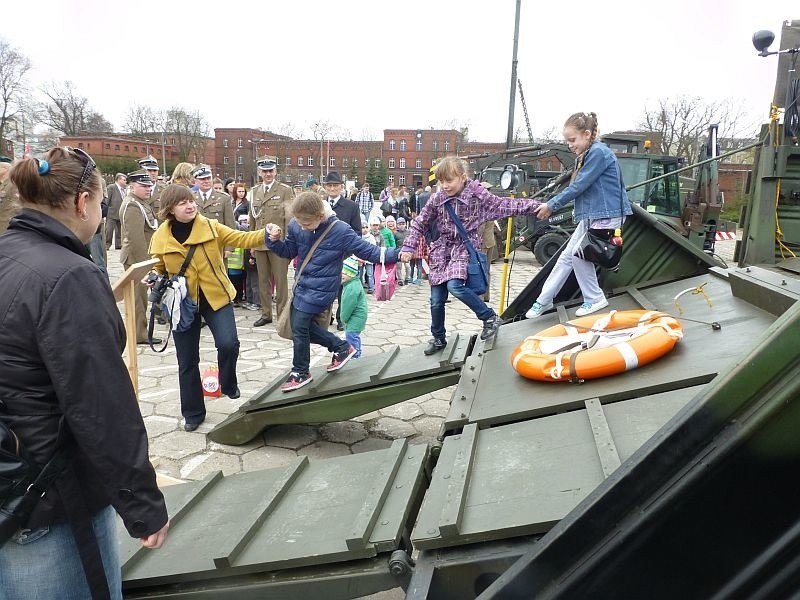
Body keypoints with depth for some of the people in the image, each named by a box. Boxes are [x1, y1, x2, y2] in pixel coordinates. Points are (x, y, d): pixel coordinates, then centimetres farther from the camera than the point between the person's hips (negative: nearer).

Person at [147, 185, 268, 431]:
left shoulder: (211, 226, -6)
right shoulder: (160, 237, -4)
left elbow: (240, 238, -13)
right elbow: (159, 268, 9)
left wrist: (265, 235, -30)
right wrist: (154, 279, -13)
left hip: (215, 297, -1)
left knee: (228, 344, -20)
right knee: (187, 361, 7)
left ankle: (228, 384, 14)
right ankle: (193, 413, 25)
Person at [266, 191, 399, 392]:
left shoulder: (340, 231, -22)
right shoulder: (295, 226, -7)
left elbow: (367, 250, -15)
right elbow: (289, 251, 8)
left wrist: (395, 254, -22)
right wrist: (275, 240, -11)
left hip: (320, 289, -7)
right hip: (303, 284, 7)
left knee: (299, 326, -4)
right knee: (304, 324, 13)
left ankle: (300, 372, 17)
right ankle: (341, 347, 30)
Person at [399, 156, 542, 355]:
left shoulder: (477, 195, -7)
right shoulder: (436, 199, -2)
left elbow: (503, 205, -3)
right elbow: (420, 224, 7)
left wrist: (533, 205, -8)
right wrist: (409, 247, 0)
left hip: (465, 248, -3)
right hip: (442, 250, 4)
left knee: (455, 286, -28)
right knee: (436, 300, 4)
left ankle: (490, 317, -10)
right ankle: (438, 338, 25)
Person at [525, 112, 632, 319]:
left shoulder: (599, 153, -16)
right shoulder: (585, 156, 12)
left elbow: (578, 186, -19)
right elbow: (575, 187, 13)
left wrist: (551, 205, -13)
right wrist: (551, 205, 3)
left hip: (607, 215, -9)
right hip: (589, 216, 9)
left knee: (579, 254, -8)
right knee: (567, 256, 7)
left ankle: (595, 299, 9)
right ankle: (544, 300, 14)